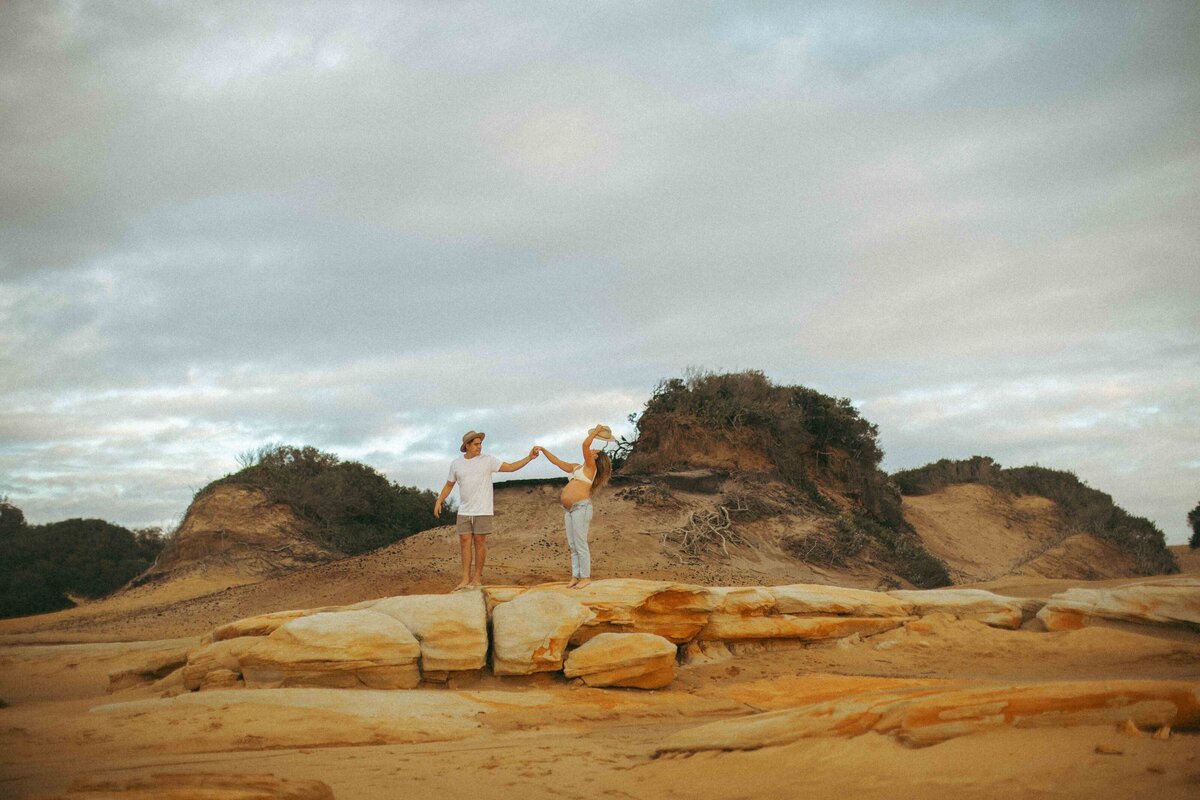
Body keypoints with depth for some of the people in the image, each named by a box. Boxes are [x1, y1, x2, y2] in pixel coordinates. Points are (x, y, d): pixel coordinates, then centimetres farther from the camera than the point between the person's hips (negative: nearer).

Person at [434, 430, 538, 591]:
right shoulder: (456, 464, 6)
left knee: (480, 542, -1)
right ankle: (466, 579, 5)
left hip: (483, 511, -3)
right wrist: (439, 502, 4)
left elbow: (511, 467, -5)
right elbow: (449, 485, 15)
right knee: (465, 542, 1)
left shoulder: (488, 460, -2)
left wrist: (529, 458, -15)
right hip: (464, 511, 3)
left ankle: (477, 578, 6)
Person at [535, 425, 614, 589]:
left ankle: (585, 577, -2)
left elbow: (585, 445, -13)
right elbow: (557, 462, 28)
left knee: (580, 544, -7)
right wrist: (543, 450, 24)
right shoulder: (576, 468, 22)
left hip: (581, 507, -8)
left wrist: (596, 431, -2)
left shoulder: (590, 467, -2)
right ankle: (575, 576, 12)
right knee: (572, 545, 8)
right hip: (569, 510, 8)